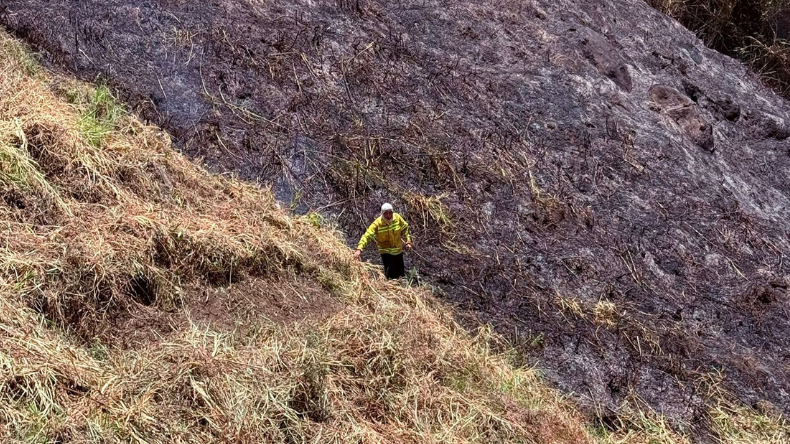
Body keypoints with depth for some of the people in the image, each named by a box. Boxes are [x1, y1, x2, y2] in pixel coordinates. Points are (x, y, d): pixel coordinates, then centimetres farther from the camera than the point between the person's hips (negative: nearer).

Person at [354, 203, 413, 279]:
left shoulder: (397, 218, -13)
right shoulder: (377, 223, -24)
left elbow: (405, 229, 5)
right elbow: (367, 236, -30)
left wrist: (408, 242, 3)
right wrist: (359, 249, -41)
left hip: (398, 250, 4)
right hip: (386, 252, -4)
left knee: (400, 273, 17)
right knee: (390, 274, -14)